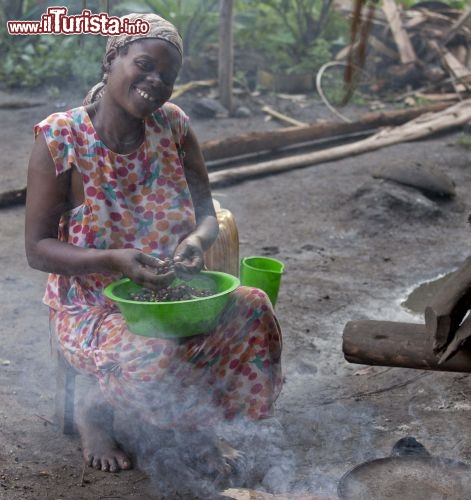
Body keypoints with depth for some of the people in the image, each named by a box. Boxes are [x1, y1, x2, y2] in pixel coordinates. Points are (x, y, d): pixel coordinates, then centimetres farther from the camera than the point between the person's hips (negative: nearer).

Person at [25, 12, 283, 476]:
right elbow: (37, 248, -13)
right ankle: (94, 412, 4)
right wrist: (115, 260, -30)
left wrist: (197, 239, -21)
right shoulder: (59, 138, -14)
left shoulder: (173, 125, -2)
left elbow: (207, 214, 4)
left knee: (254, 310, -22)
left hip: (173, 291, 4)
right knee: (156, 357, -34)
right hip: (93, 305, -4)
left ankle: (196, 427, 3)